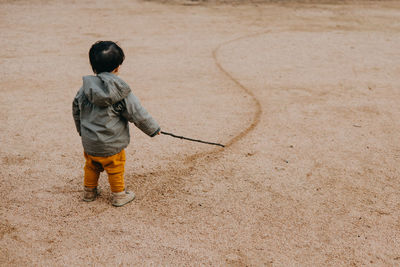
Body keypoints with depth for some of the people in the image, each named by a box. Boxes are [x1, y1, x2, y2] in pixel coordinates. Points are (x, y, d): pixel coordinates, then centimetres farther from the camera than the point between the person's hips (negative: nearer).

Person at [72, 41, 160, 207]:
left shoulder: (85, 89, -4)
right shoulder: (122, 93, -19)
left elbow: (76, 110, 11)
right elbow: (138, 115, -13)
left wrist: (81, 130, 29)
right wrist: (153, 129, 4)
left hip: (89, 143, 5)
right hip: (112, 146, -4)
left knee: (91, 167, 25)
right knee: (115, 170, 15)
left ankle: (89, 192, 42)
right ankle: (119, 195, 31)